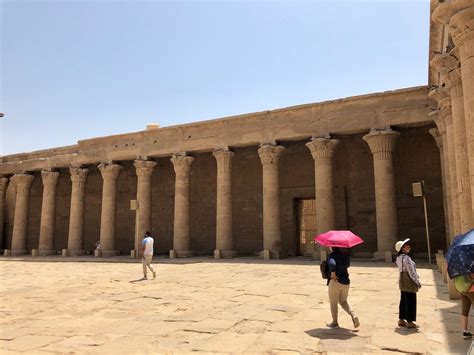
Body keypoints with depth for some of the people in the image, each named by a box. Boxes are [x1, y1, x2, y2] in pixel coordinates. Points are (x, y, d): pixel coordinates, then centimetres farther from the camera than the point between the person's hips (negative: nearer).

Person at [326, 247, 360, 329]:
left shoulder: (332, 255, -15)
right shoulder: (345, 254, 4)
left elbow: (332, 264, -35)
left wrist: (333, 274, -21)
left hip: (335, 282, -6)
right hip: (346, 281, 6)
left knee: (333, 303, 9)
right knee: (343, 301, 20)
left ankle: (335, 322, 16)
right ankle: (353, 316, 1)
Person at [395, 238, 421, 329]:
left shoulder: (399, 258, 8)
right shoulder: (406, 258, -20)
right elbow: (411, 272, -20)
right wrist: (418, 282, -11)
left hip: (402, 283, 9)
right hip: (409, 283, -9)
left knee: (403, 301, 15)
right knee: (411, 302, 0)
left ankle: (401, 320, 23)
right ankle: (410, 322, 6)